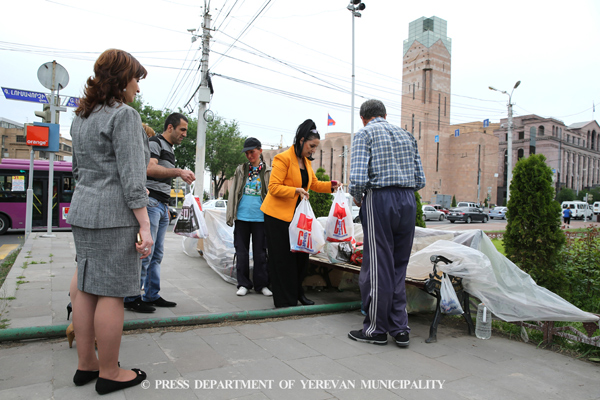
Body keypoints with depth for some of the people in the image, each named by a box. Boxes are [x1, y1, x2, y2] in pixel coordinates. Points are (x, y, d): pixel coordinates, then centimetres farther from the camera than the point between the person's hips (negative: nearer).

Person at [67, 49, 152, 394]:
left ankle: (86, 365, 26)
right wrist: (145, 224, -16)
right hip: (114, 215, -9)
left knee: (86, 287, 14)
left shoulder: (82, 117, 17)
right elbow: (132, 175, -17)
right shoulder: (124, 115, -11)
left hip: (83, 211, 9)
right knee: (112, 292, -1)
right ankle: (109, 374, 12)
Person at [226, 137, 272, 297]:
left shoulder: (268, 172, 5)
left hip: (260, 218, -2)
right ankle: (243, 284, 16)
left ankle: (261, 284, 15)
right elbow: (233, 193, 10)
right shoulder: (240, 170, 10)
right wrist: (231, 215, 2)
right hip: (242, 217, 2)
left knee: (260, 252, 4)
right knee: (241, 252, 6)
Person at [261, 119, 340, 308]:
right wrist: (296, 190, -29)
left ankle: (297, 293, 26)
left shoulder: (306, 161, 13)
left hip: (296, 214, 8)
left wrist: (332, 185, 5)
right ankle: (284, 301, 10)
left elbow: (314, 183, 21)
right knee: (283, 258, -1)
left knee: (301, 254, 9)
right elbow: (273, 187, -18)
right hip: (278, 215, -8)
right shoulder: (283, 158, -13)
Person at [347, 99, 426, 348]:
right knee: (398, 267, 13)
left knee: (377, 267, 2)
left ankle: (376, 329, 13)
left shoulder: (364, 133, 1)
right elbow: (420, 180, 13)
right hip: (408, 201, 6)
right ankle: (400, 328, 17)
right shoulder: (406, 135, 18)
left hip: (380, 200, -6)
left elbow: (358, 178, -13)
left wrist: (357, 197, 6)